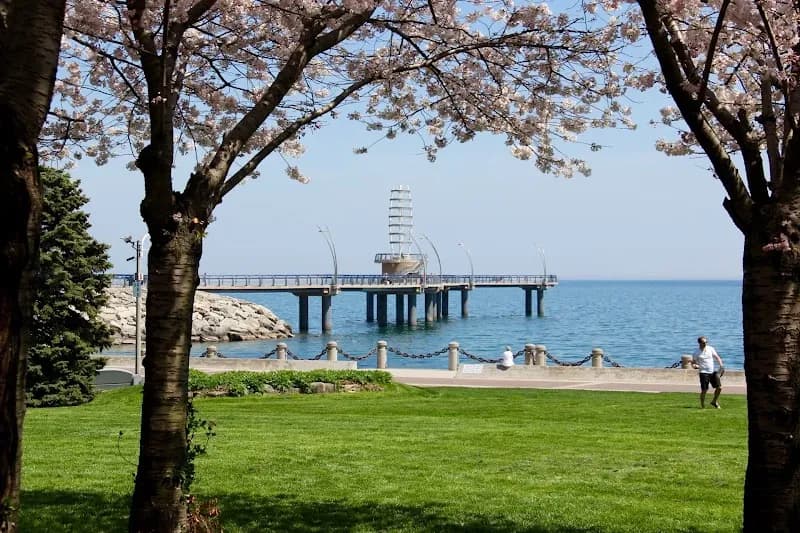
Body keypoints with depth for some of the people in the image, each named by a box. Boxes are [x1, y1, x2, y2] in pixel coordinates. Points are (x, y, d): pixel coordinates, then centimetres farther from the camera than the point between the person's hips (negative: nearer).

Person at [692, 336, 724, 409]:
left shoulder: (710, 349, 5)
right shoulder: (696, 352, -3)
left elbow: (717, 357, 11)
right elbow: (693, 363, 2)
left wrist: (721, 365, -5)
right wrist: (695, 366, -21)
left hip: (712, 372, 4)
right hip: (704, 373, -4)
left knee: (719, 387, 1)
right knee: (704, 390, -6)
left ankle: (714, 402, 23)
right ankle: (702, 406, 8)